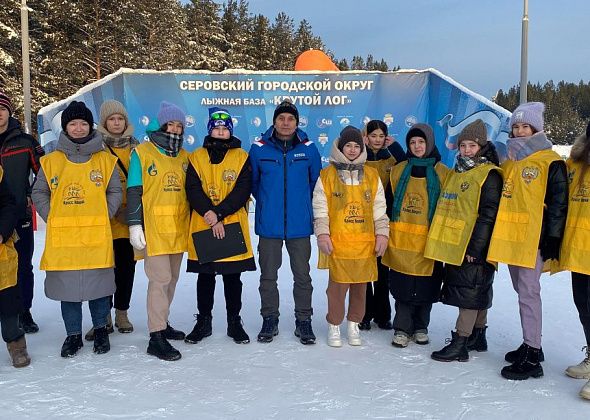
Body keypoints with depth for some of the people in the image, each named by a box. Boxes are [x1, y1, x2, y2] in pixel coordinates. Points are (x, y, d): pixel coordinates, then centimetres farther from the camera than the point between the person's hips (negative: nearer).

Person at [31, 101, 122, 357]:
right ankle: (73, 335, 21)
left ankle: (100, 329, 26)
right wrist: (51, 217, -1)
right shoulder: (51, 161, 7)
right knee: (67, 286, 7)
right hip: (62, 237, 1)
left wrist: (103, 216, -3)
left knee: (99, 284, 6)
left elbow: (115, 192, 7)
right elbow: (39, 193, 10)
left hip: (97, 236, -1)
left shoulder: (106, 160, 5)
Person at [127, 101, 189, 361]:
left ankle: (162, 322, 28)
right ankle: (156, 337, -4)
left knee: (171, 278, 13)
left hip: (178, 229, 6)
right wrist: (135, 224, -11)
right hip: (154, 229, -6)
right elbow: (134, 191, -5)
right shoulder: (142, 153, -2)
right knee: (160, 278, -9)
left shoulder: (184, 157, 13)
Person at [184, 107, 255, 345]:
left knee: (233, 277, 8)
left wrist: (219, 213, -17)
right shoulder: (196, 158, 6)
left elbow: (243, 190, -7)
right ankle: (203, 321, 23)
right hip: (202, 227, 1)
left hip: (233, 226, -1)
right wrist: (211, 217, -16)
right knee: (205, 276, 10)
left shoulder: (241, 157, 4)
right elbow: (193, 191, -4)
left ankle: (234, 321, 21)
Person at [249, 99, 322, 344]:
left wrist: (302, 203, 9)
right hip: (268, 225, 0)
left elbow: (316, 181, 10)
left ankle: (304, 321, 20)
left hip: (299, 225, 0)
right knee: (268, 276, 9)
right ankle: (270, 320, 24)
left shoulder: (308, 149, -1)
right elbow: (252, 182, 10)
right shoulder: (259, 149, -2)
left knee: (302, 276, 7)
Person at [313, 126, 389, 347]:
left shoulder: (372, 176, 10)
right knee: (338, 284, 0)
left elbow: (379, 209, 12)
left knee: (360, 284, 8)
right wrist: (322, 234, -6)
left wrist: (382, 234, 6)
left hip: (365, 243, 3)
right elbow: (320, 209, 1)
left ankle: (354, 324, 25)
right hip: (337, 242, -2)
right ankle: (334, 325, 17)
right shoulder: (327, 175, 3)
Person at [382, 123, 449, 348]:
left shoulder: (442, 173, 3)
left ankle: (420, 327, 23)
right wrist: (386, 232, 6)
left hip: (428, 241, -1)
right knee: (402, 287, 3)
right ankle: (402, 328, 13)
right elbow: (389, 203, 11)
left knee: (426, 286, 7)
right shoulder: (398, 171, 8)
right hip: (401, 239, 1)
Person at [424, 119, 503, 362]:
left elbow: (488, 215, -17)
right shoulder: (456, 173, 16)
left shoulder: (489, 175, -10)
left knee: (469, 293, -4)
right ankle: (478, 337, 27)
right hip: (454, 246, 8)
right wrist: (443, 242, 18)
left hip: (474, 249, -8)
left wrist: (475, 247, -20)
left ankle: (460, 343, 1)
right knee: (478, 293, 17)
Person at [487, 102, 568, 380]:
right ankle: (530, 344, 26)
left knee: (528, 293, -8)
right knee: (521, 290, 14)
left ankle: (532, 357, -2)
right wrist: (496, 233, 19)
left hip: (534, 238, -8)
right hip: (509, 237, 8)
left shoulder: (551, 162, -5)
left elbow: (558, 203, -9)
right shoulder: (510, 161, 17)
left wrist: (553, 238, -14)